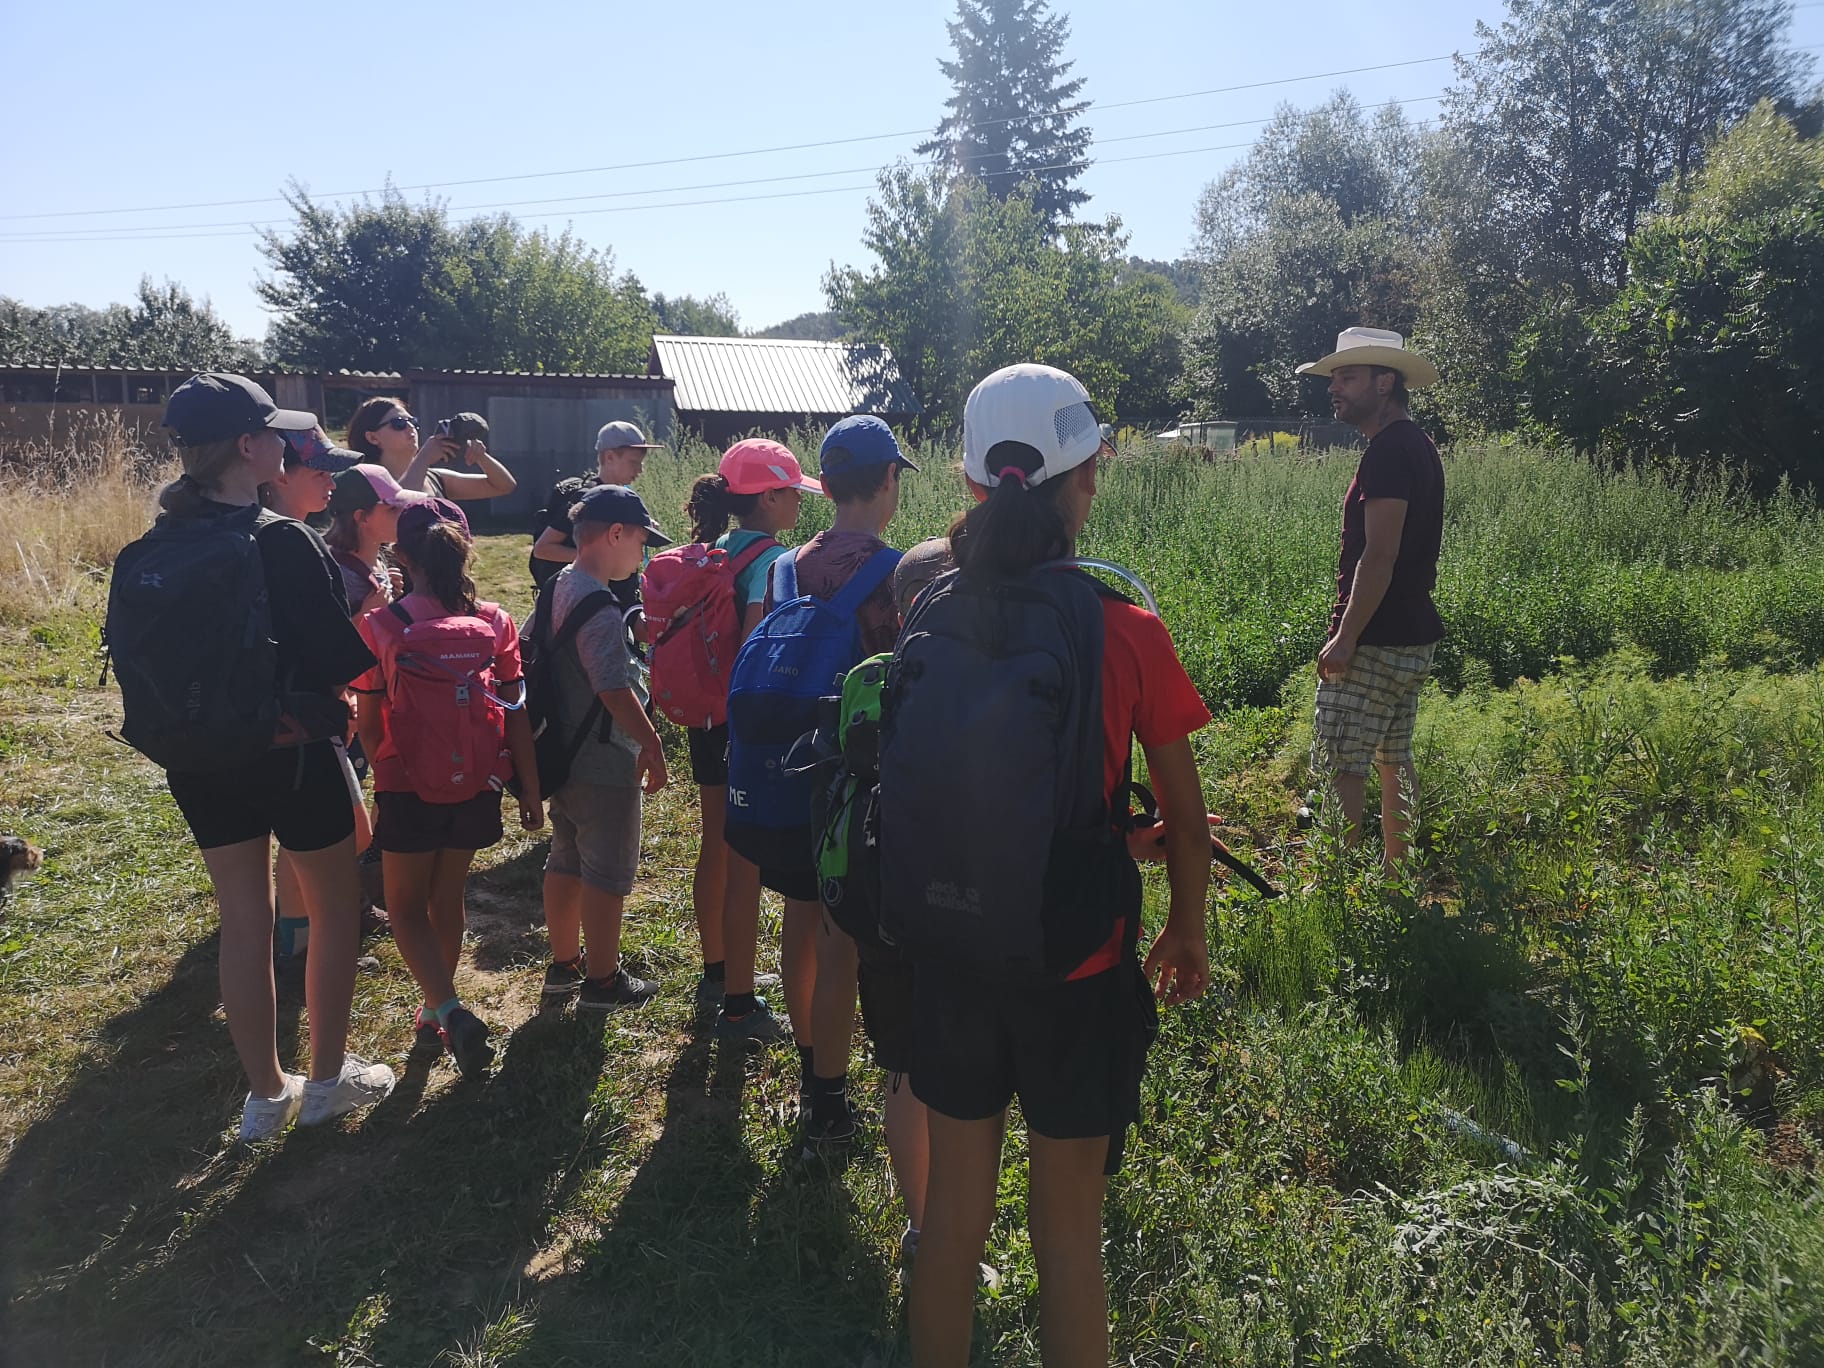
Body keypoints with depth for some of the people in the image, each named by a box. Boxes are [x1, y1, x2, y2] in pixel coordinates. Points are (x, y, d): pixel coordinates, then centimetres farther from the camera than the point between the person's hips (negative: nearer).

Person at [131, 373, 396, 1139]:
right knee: (337, 910, 14)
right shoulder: (281, 541, -21)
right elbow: (343, 657, -19)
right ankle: (327, 1080, 25)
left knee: (243, 920, 15)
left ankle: (264, 1096, 28)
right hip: (291, 756, -6)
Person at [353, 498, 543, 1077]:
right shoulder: (495, 623, -5)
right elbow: (516, 713, -3)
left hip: (409, 789, -3)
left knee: (407, 908, 13)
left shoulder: (381, 627, -11)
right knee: (447, 897, 21)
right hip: (477, 785, 3)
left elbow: (368, 725, -5)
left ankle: (449, 1010, -6)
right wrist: (530, 790, 5)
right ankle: (436, 1013, 33)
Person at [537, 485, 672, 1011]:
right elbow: (614, 688, -29)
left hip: (564, 753, 10)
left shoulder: (559, 587, 7)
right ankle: (601, 981, 16)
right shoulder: (597, 606, -23)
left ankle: (564, 965, 34)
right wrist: (651, 744, -23)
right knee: (608, 873, 4)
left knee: (566, 861, 20)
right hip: (605, 762, -10)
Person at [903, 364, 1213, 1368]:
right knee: (1067, 1228, 15)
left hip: (951, 960, 3)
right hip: (1080, 971, -2)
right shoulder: (1127, 633, -14)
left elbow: (903, 786, 1)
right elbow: (1186, 818, -7)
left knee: (953, 1211, 21)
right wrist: (1186, 932, 10)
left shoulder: (932, 621, -7)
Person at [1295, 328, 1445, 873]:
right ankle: (1395, 872, 25)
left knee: (1339, 766, -7)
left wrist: (1345, 639, -22)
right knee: (1394, 758, 16)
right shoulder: (1419, 447, 15)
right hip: (1413, 637, 10)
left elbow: (1380, 555, -23)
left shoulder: (1389, 450, -16)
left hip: (1376, 643, -10)